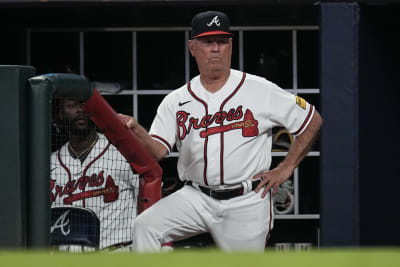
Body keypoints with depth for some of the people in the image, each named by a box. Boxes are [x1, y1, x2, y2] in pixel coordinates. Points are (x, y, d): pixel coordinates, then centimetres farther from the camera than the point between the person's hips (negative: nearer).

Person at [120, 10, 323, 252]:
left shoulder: (260, 91, -2)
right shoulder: (176, 101, 6)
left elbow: (313, 121, 4)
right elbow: (157, 150, -4)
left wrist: (286, 169, -1)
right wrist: (136, 131, -25)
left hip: (247, 203, -2)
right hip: (195, 200, 3)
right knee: (146, 227, -18)